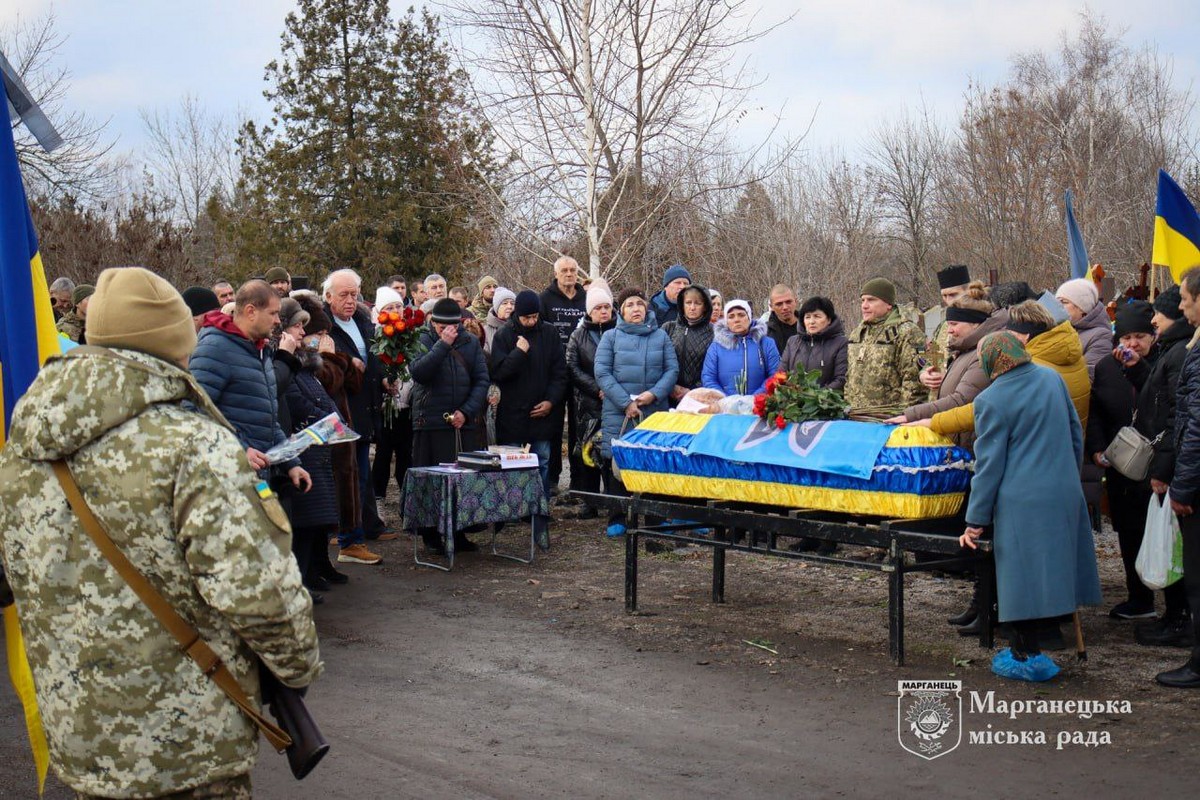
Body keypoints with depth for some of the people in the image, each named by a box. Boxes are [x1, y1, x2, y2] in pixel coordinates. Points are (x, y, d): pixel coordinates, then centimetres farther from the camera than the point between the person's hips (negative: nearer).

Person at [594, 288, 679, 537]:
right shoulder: (611, 337, 5)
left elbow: (672, 370, 6)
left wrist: (654, 393, -11)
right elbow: (602, 372, -3)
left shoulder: (660, 336, 11)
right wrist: (626, 403, -11)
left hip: (656, 411, 1)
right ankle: (617, 518, 11)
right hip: (619, 413, -1)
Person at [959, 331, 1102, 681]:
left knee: (1022, 576, 0)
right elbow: (1076, 433, 15)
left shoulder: (992, 400, -11)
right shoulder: (1052, 378, 7)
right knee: (1050, 570, 13)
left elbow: (989, 464, -10)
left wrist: (976, 520, -4)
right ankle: (1028, 648, 22)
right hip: (1065, 494, 7)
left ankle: (1026, 656, 4)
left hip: (1022, 503, -7)